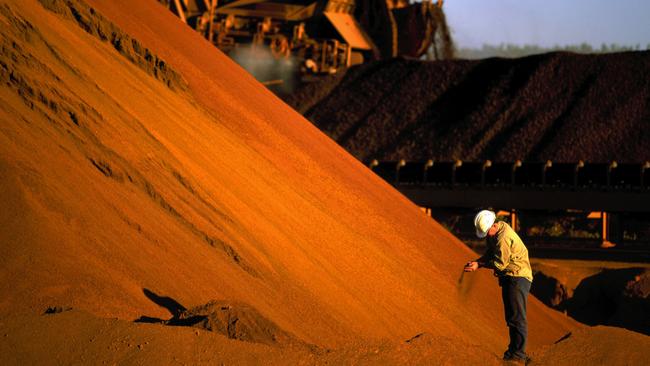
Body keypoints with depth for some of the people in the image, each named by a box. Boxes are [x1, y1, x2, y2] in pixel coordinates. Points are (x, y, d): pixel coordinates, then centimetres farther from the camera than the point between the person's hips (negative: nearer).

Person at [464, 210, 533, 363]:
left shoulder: (504, 238, -23)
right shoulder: (495, 233, 9)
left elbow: (500, 263, -21)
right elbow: (491, 253, 17)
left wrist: (479, 265, -14)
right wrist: (477, 261, 1)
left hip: (518, 277, -11)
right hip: (508, 278, 11)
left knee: (517, 316, -12)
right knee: (511, 316, 15)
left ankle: (518, 354, -14)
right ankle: (513, 351, 22)